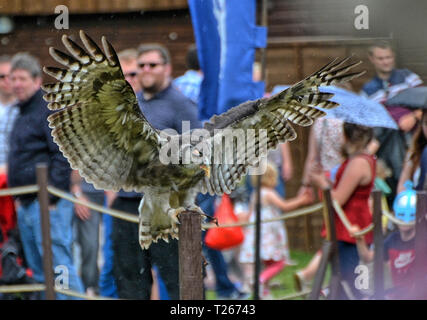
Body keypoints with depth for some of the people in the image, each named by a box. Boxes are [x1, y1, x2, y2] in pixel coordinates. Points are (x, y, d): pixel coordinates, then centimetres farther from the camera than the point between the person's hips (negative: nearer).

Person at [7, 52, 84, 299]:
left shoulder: (51, 110, -10)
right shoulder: (23, 113, 20)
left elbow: (63, 155, -17)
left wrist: (52, 196, -20)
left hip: (48, 204, -10)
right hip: (26, 204, 10)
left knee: (59, 264, -13)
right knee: (39, 270, 12)